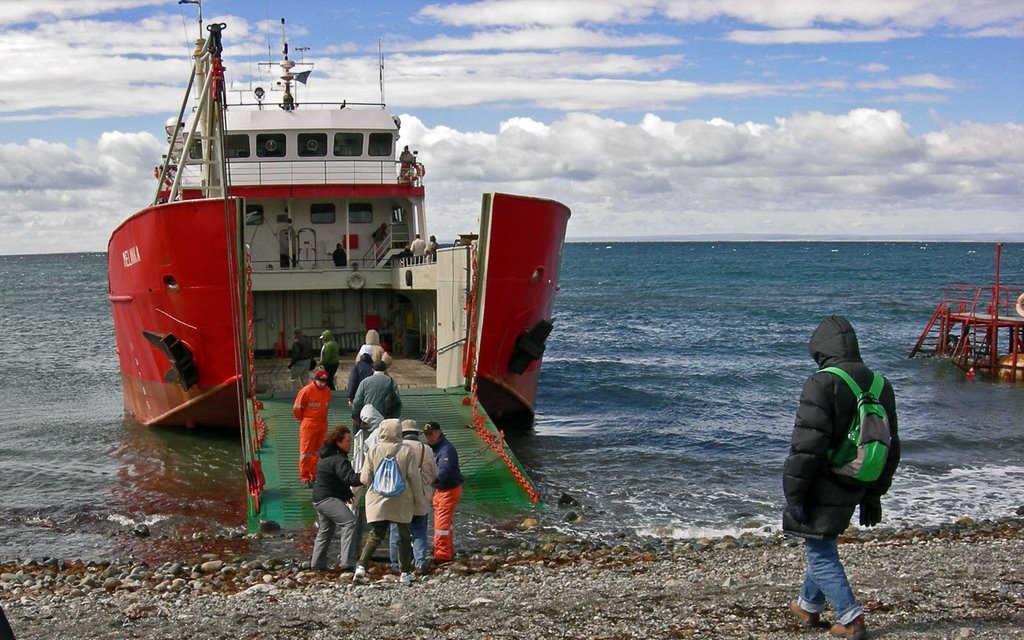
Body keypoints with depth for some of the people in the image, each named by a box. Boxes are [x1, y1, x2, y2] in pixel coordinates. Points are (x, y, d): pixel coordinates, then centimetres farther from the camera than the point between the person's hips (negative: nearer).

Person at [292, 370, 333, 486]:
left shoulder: (327, 391, 5)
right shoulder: (306, 390, -14)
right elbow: (296, 408, -8)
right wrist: (303, 420, 3)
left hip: (322, 425, 6)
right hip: (308, 425, -6)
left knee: (318, 451, 13)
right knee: (306, 451, -3)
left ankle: (315, 474, 24)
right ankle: (305, 477, 2)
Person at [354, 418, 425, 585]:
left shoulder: (373, 451, -2)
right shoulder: (406, 451, -7)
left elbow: (365, 478, 0)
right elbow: (414, 478, -4)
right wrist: (419, 501, 5)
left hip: (377, 501, 1)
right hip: (402, 502, -1)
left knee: (375, 535, 7)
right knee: (404, 536, 12)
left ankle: (361, 567, -10)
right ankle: (406, 573, 15)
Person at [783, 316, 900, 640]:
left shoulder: (822, 384, -17)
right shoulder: (880, 386, 7)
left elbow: (806, 446, -21)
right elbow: (890, 448, 14)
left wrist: (794, 495, -13)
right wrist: (873, 495, 21)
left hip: (822, 488, -7)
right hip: (854, 489, 8)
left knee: (821, 553, 3)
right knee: (823, 546, 23)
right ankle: (809, 606, 37)